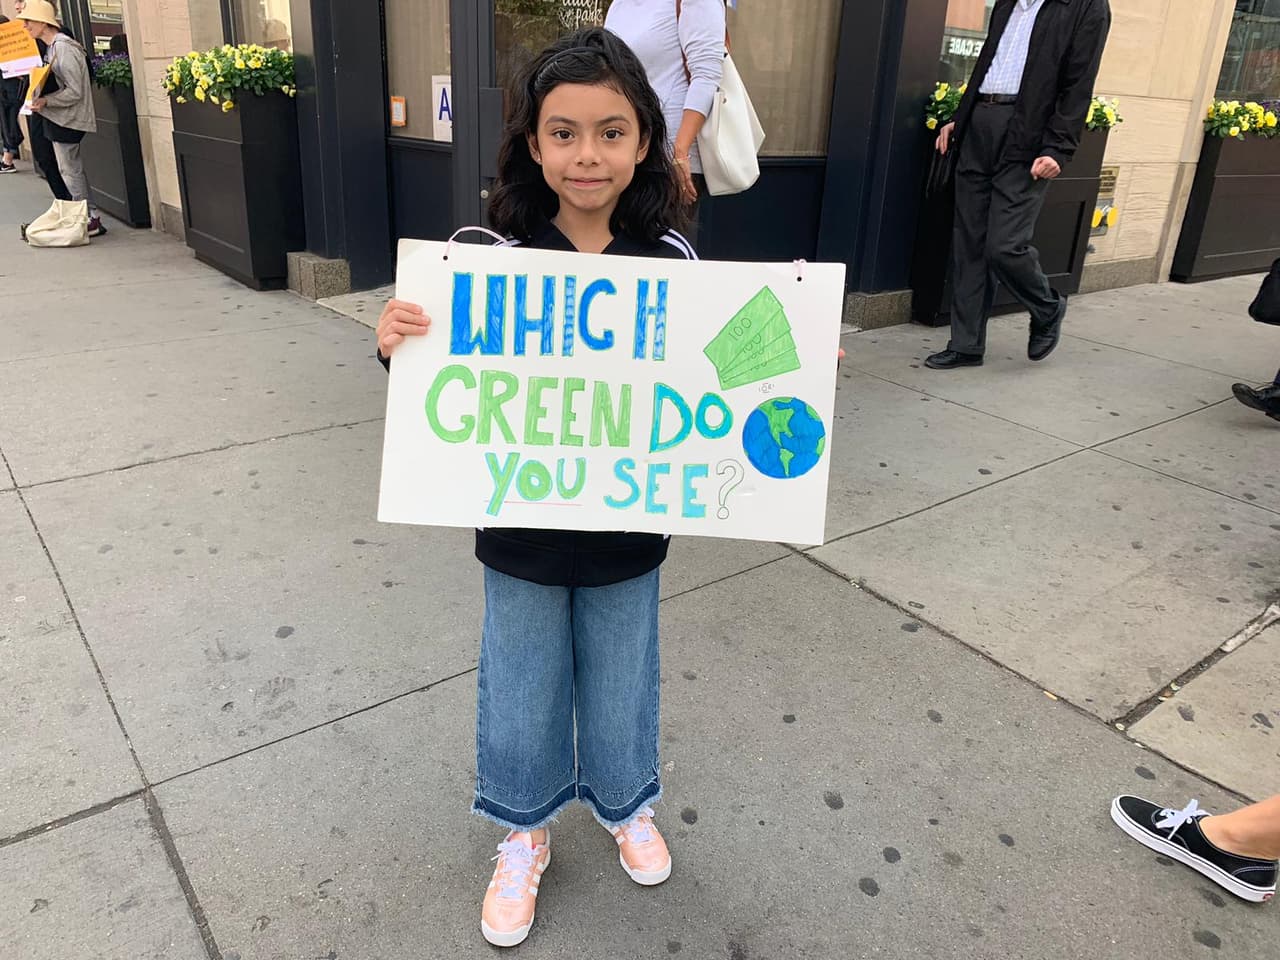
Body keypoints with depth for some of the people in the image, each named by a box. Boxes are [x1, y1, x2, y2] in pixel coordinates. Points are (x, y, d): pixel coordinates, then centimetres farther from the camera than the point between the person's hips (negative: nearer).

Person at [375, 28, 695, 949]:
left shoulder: (673, 259, -10)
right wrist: (397, 345, -25)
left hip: (628, 531, 1)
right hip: (520, 531, 0)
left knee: (621, 679, 21)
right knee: (522, 688, 19)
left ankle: (629, 805, 52)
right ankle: (526, 835, 46)